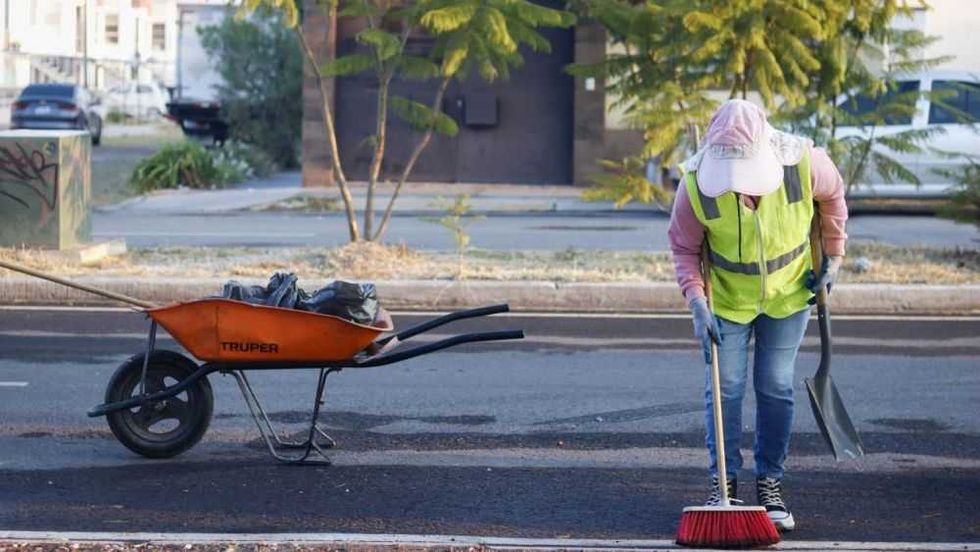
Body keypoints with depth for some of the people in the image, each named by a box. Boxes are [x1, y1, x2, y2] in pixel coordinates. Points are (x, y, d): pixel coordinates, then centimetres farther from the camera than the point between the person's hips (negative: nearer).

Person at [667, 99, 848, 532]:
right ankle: (723, 485, 11)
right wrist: (696, 301, -25)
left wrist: (833, 255, -1)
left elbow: (832, 195, -3)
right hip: (727, 297, -1)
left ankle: (770, 486, 14)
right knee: (724, 389, 0)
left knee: (776, 388, 4)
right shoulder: (696, 184, -30)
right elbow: (683, 248, -13)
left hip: (788, 293, 1)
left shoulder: (804, 163, -29)